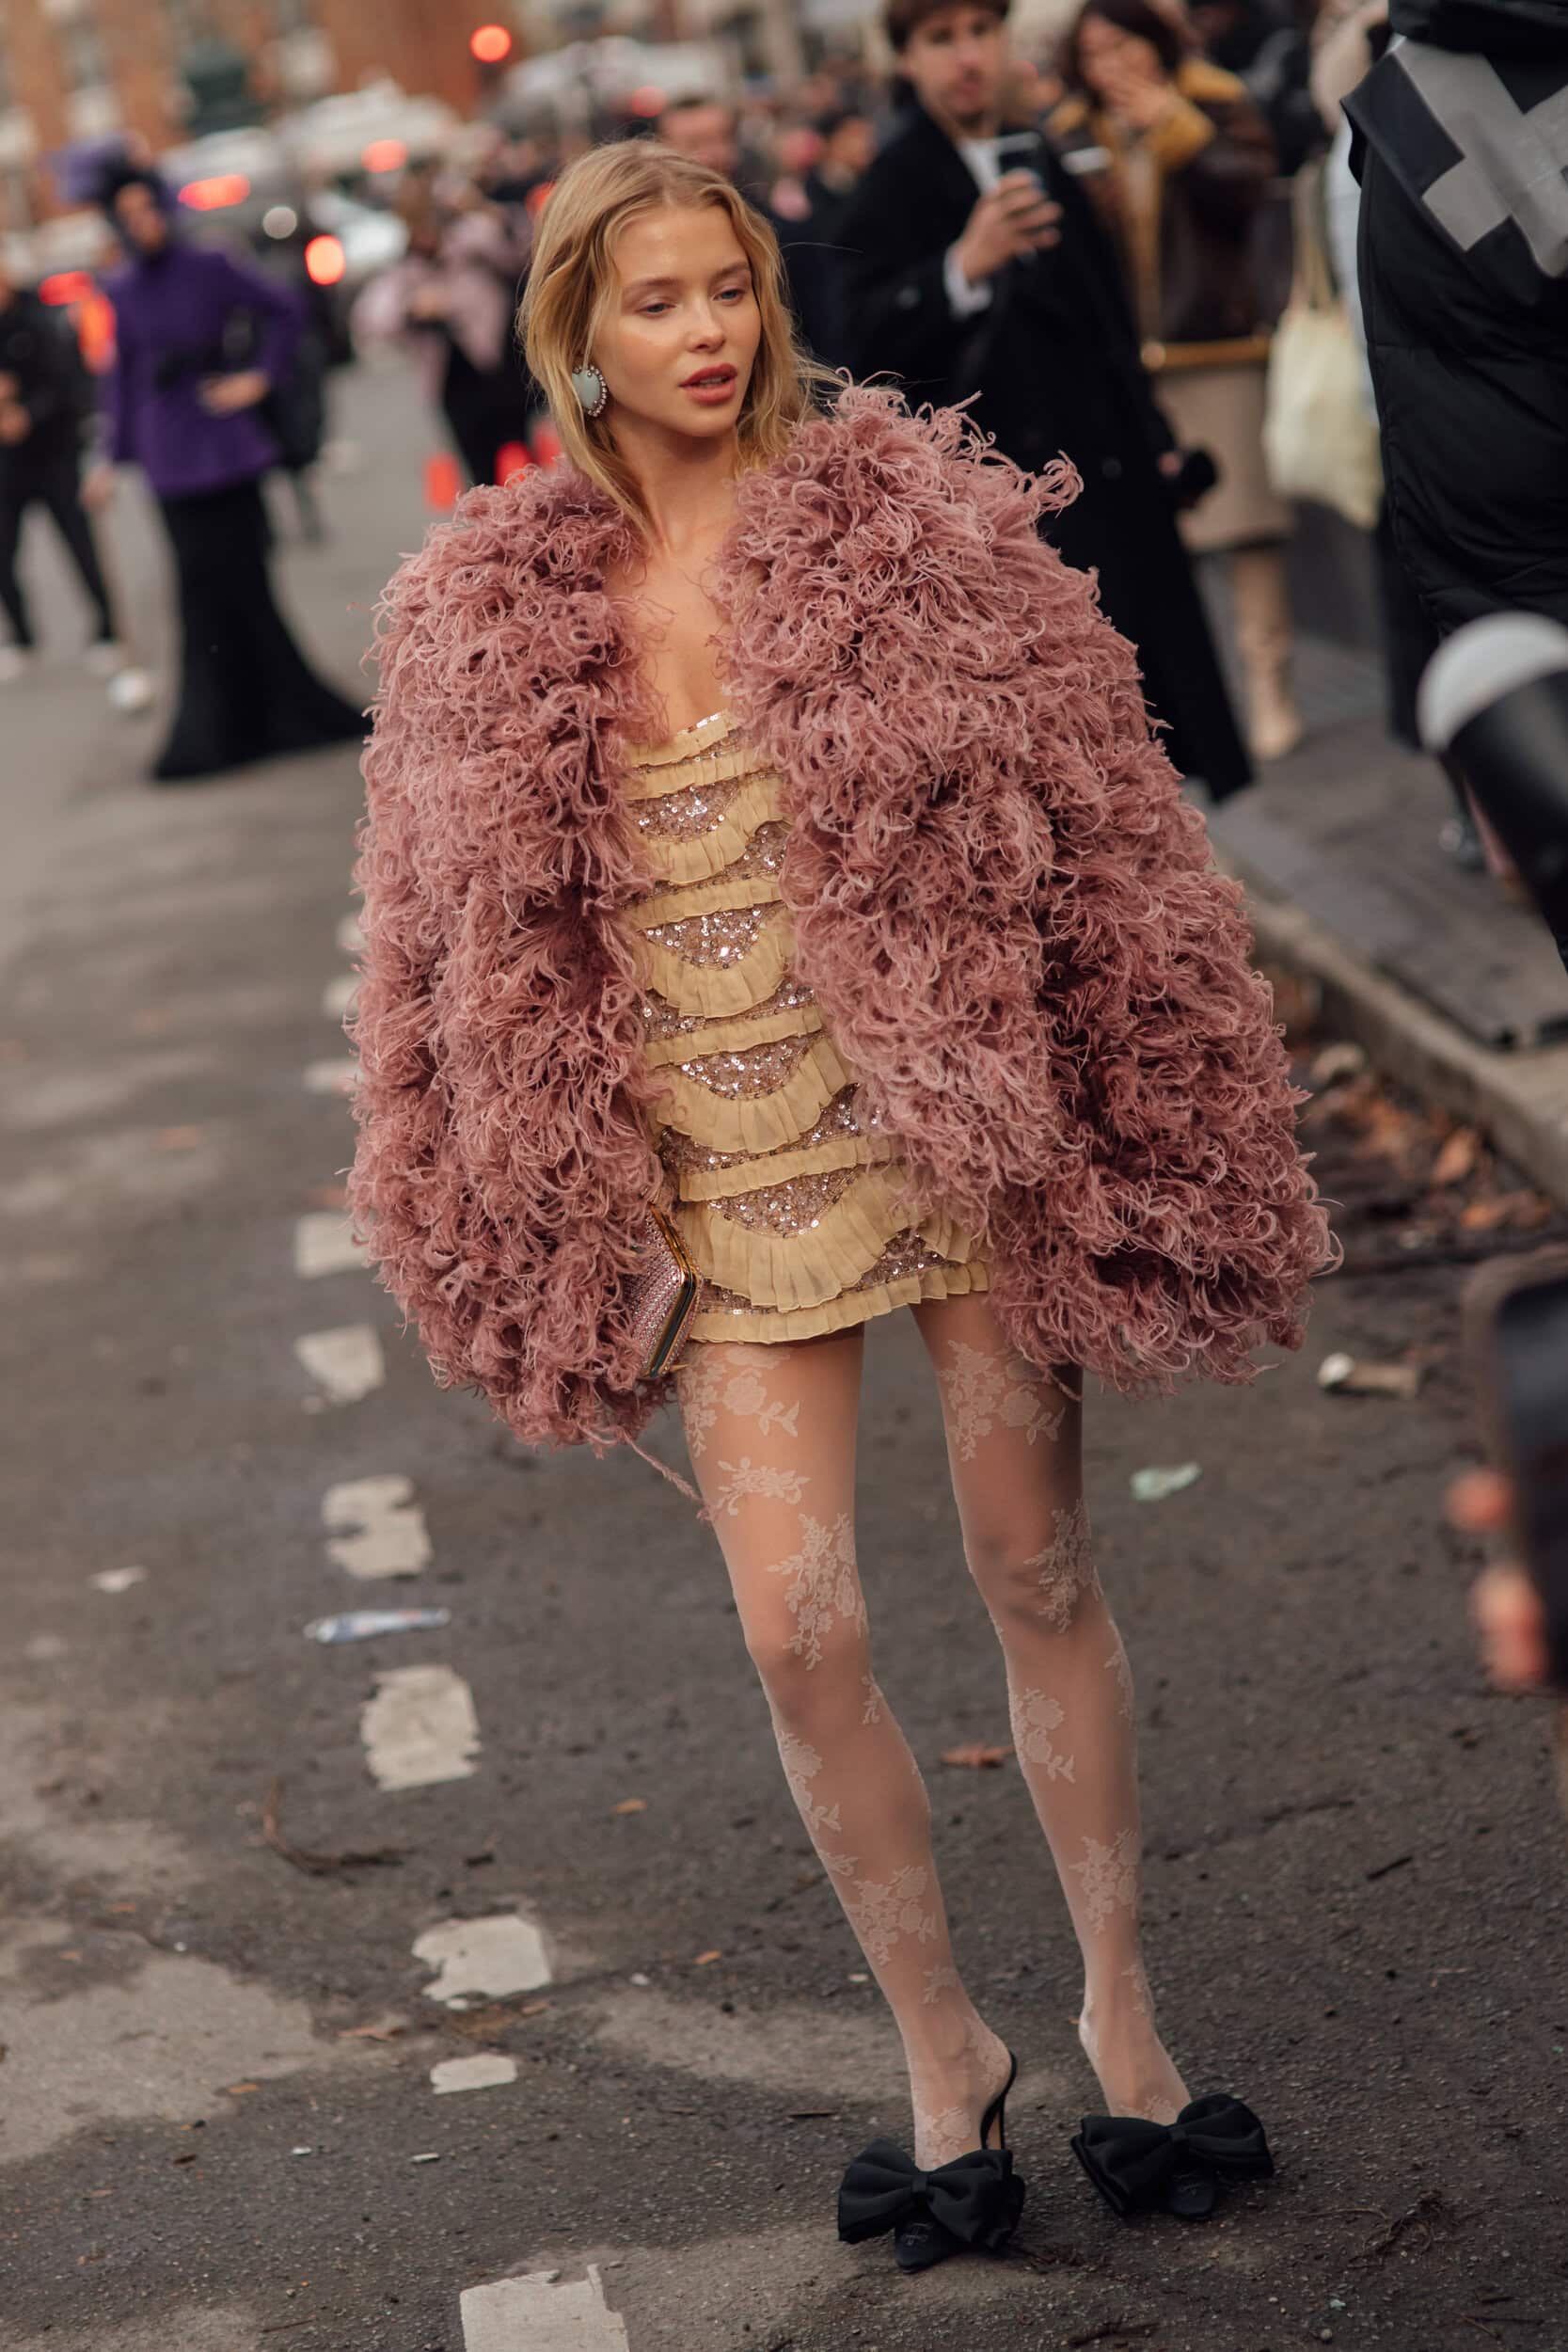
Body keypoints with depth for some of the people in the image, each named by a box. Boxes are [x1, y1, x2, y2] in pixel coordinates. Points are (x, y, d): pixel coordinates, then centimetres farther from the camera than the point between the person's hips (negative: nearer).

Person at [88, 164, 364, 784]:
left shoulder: (209, 270, -3)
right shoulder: (122, 292, 5)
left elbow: (281, 311, 6)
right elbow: (122, 375, 11)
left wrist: (260, 377, -1)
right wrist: (115, 456, 8)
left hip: (224, 447, -2)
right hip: (170, 460, 2)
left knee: (239, 577, -1)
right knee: (203, 584, 3)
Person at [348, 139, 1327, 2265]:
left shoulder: (904, 516, -3)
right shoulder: (489, 613, 2)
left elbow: (1091, 815, -2)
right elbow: (465, 941, 10)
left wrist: (1148, 1124, -4)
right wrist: (545, 1214, 10)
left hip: (959, 1127, -1)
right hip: (725, 1184, 2)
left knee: (1037, 1569, 8)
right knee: (803, 1633, -2)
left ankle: (1122, 2007, 26)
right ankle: (943, 2046, 19)